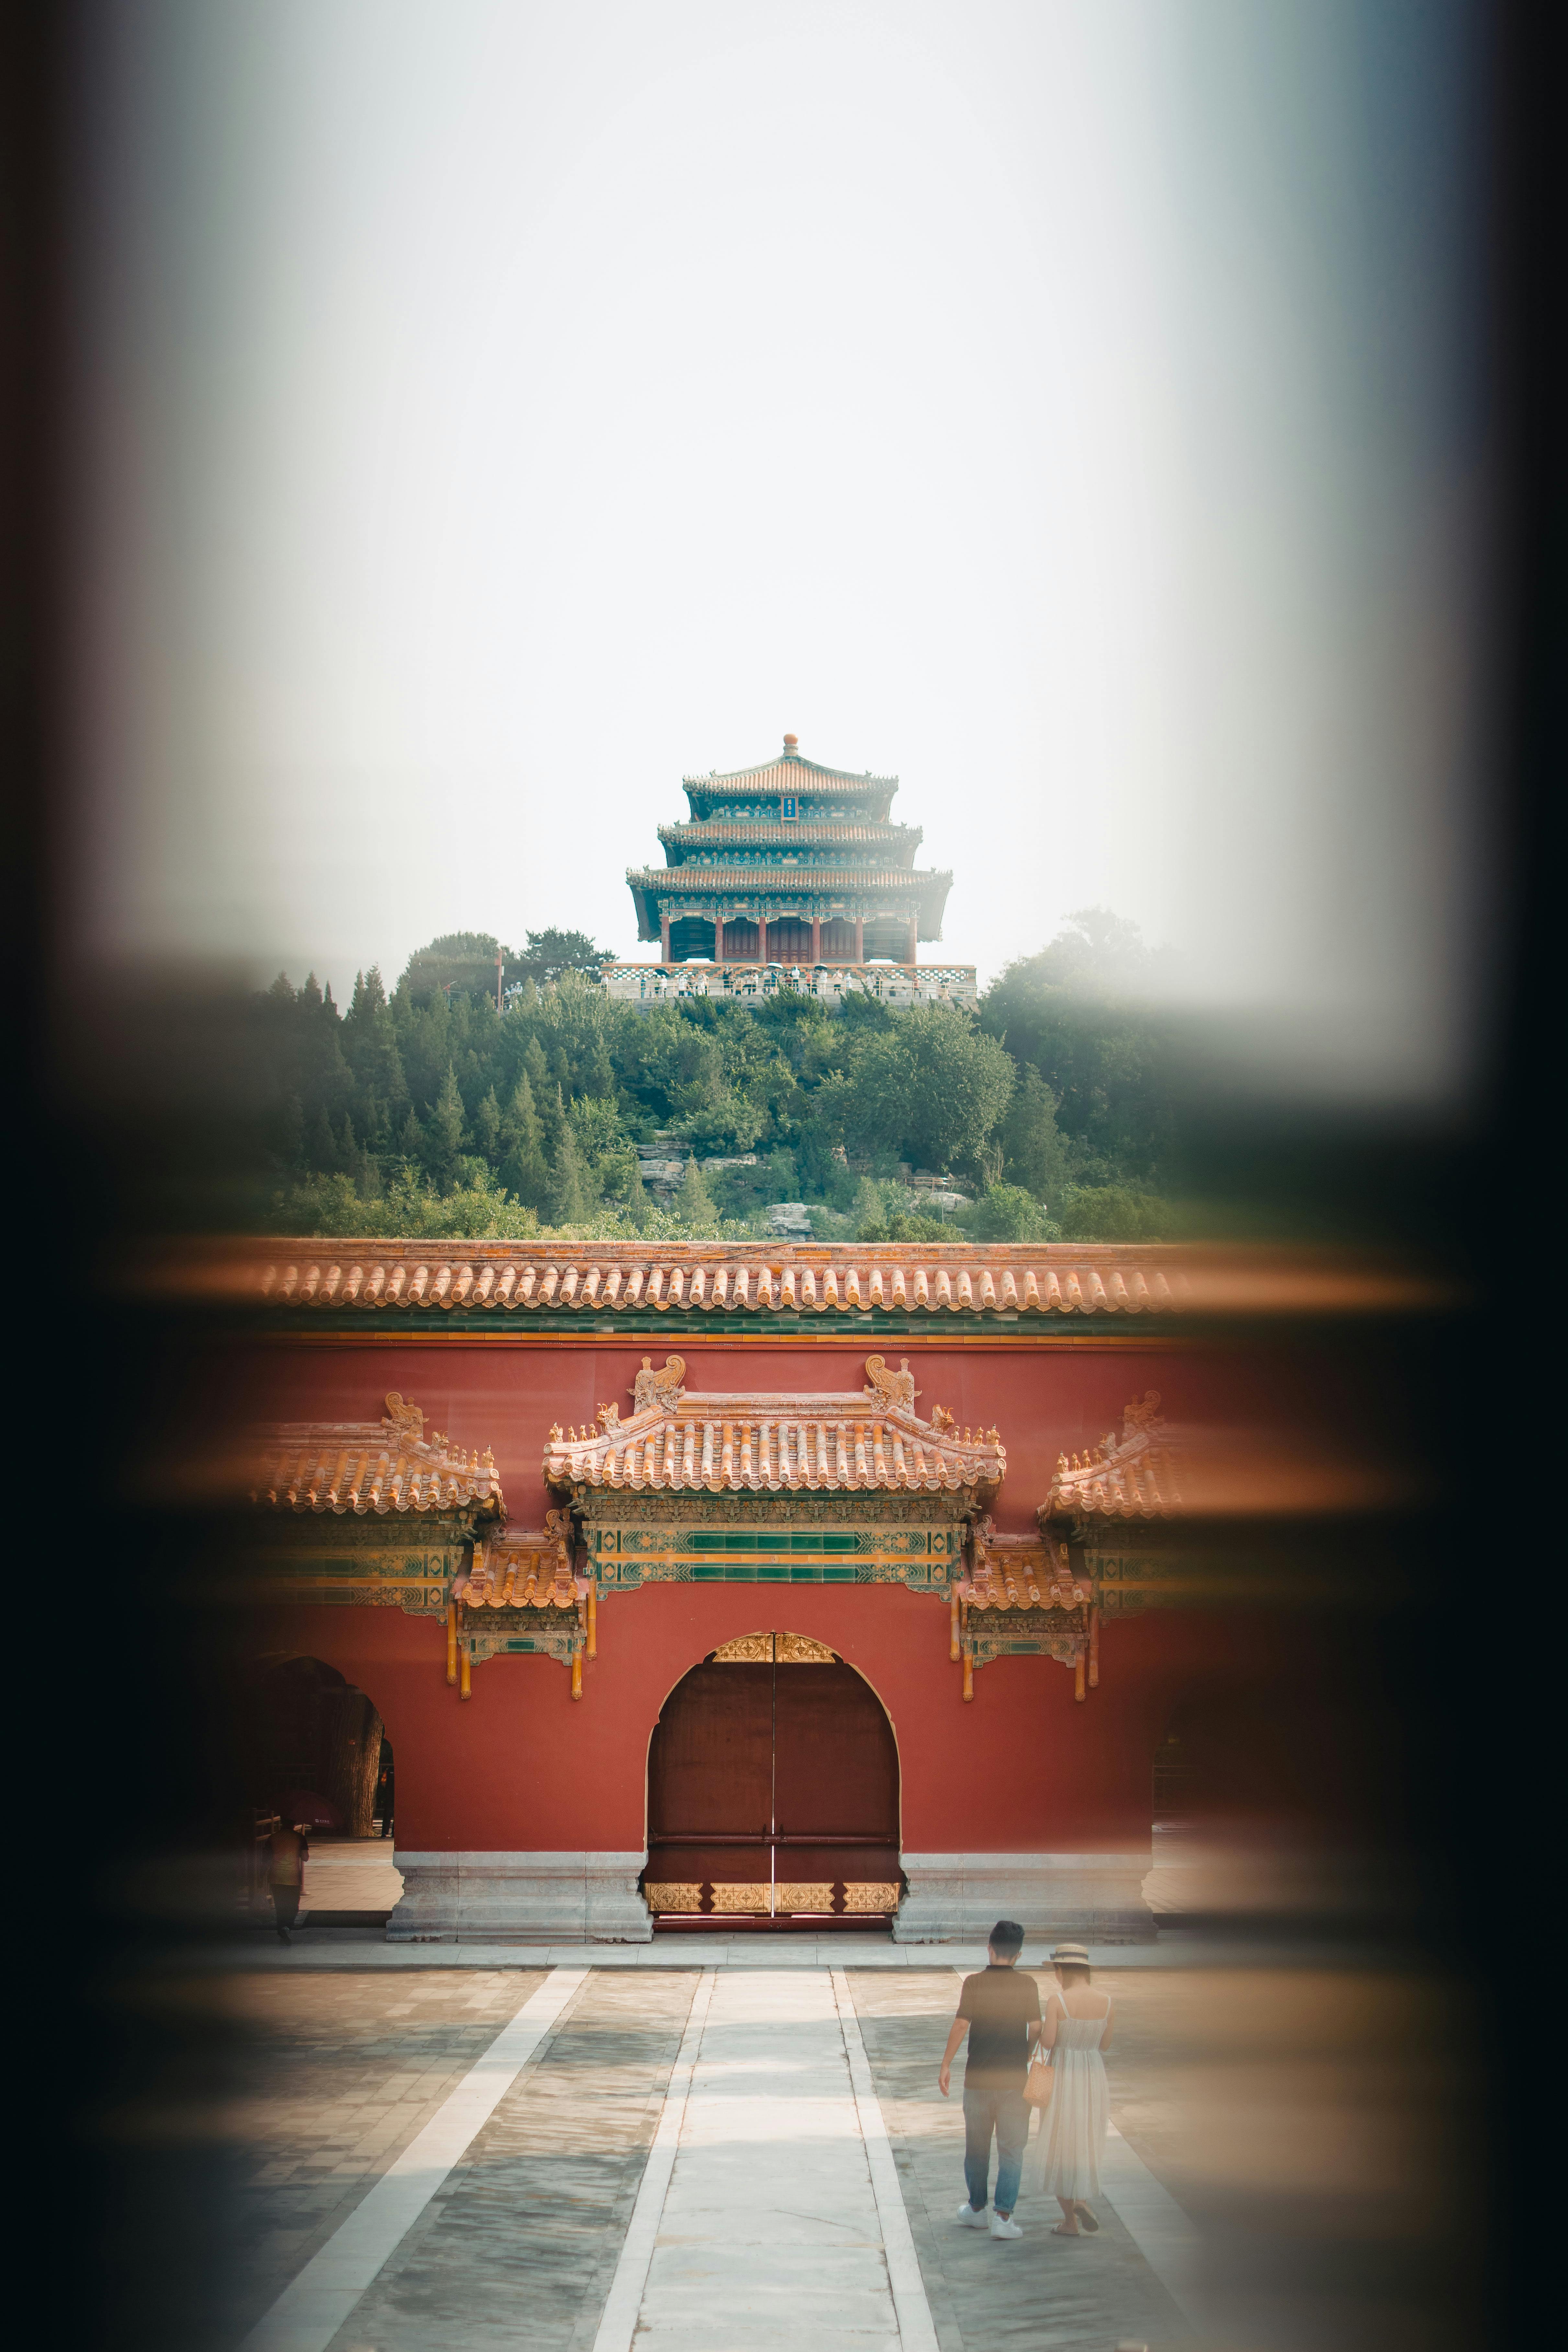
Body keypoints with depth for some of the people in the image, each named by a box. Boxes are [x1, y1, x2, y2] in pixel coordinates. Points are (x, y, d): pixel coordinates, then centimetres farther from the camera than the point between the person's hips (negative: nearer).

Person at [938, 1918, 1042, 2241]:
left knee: (977, 2146, 15)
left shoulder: (974, 1983, -5)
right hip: (1014, 2078, -1)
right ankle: (1003, 2216, -6)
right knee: (1011, 2149, 3)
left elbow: (961, 2025, -9)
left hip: (978, 2078, 1)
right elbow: (1036, 2029, -3)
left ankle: (976, 2209, 26)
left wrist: (946, 2066, -1)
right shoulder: (1027, 1985, -4)